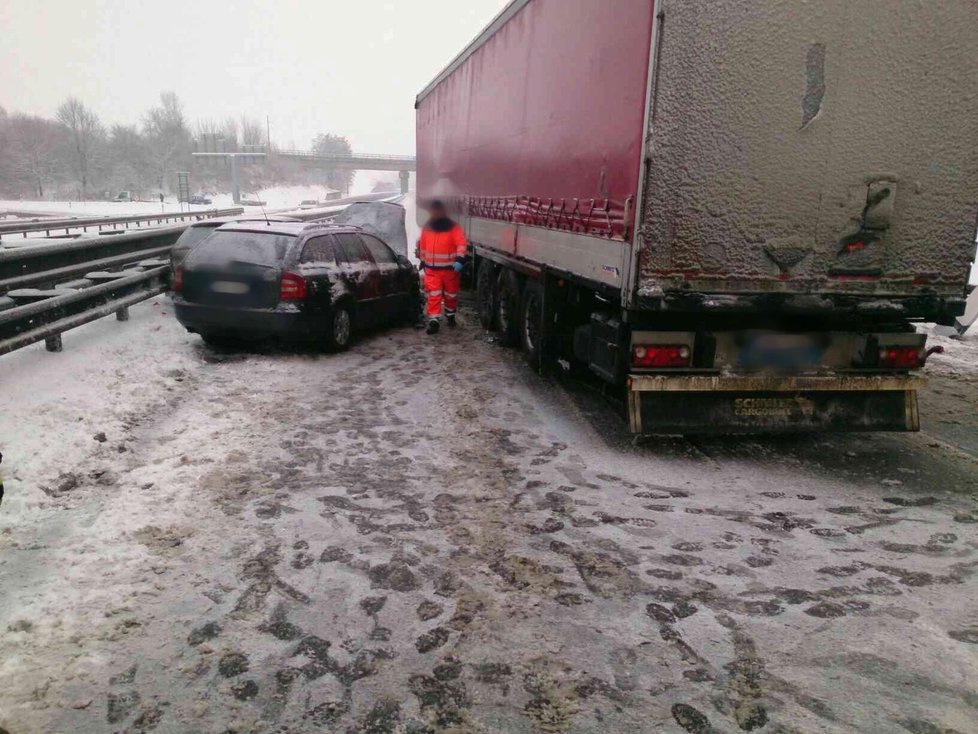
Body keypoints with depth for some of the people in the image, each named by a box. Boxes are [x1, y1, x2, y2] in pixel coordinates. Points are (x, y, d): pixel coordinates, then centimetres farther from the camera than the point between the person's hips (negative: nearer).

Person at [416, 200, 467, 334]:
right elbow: (421, 245, 20)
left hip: (450, 268, -2)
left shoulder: (453, 228, -7)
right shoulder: (426, 228, 7)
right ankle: (434, 321, -7)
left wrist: (460, 260, -30)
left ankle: (450, 315, 35)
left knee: (451, 294, 13)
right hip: (432, 269, 2)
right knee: (433, 296, -7)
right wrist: (422, 260, 22)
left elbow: (462, 244, -17)